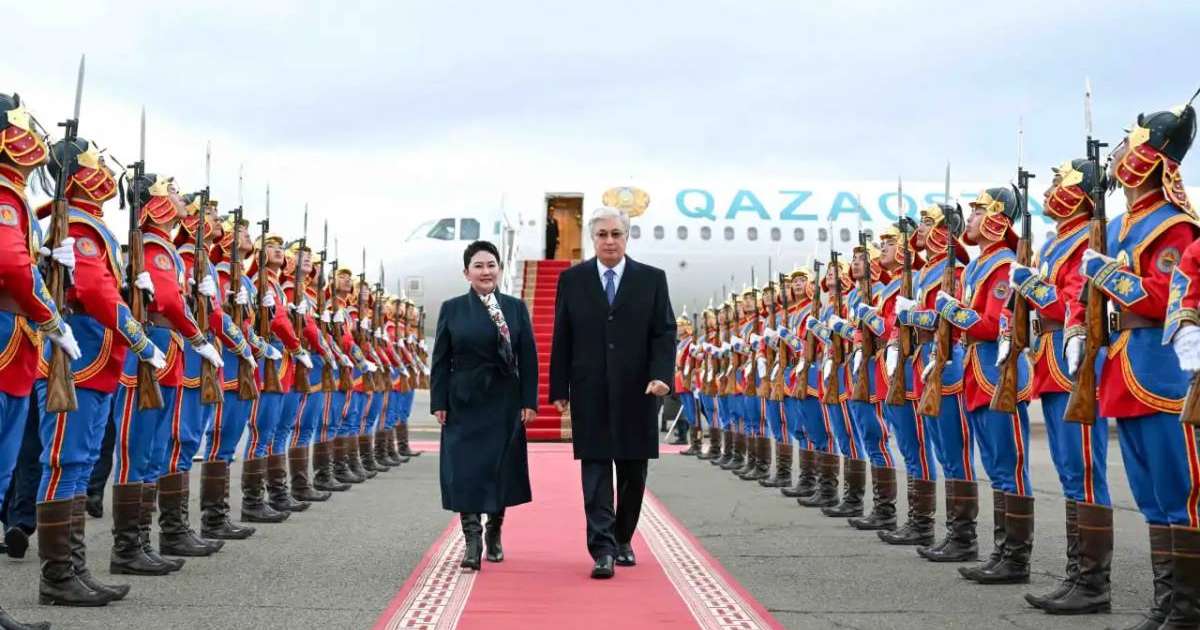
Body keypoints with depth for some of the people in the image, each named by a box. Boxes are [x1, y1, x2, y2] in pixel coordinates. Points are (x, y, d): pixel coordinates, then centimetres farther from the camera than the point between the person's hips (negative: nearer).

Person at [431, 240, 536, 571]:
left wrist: (529, 401, -3)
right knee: (465, 469, -5)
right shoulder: (452, 309, 3)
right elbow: (441, 359, 3)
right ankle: (472, 540, 0)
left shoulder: (516, 308, 4)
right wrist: (439, 403, -3)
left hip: (504, 402, 1)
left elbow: (528, 358, 3)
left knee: (500, 468, 7)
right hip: (464, 402, -1)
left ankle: (494, 534, 25)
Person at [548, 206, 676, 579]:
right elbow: (561, 339, 5)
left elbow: (664, 333, 1)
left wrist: (661, 375, -14)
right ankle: (603, 550, -4)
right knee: (596, 469, -4)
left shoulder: (652, 279, 5)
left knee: (633, 471, 9)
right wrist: (559, 389, 2)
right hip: (590, 392, -1)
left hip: (636, 391, 1)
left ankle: (623, 540, 26)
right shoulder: (572, 279, 5)